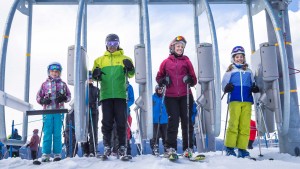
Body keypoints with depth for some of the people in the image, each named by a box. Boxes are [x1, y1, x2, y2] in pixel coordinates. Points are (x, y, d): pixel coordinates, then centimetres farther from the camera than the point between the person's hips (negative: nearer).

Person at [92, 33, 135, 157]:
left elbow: (131, 75, 0)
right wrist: (96, 74, -11)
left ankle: (122, 146, 9)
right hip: (106, 95, 1)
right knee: (107, 122, 3)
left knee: (121, 122, 1)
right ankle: (107, 146, 11)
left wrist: (130, 68, -21)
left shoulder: (125, 59, 10)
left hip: (120, 95, -1)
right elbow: (95, 76, 12)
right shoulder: (100, 60, 15)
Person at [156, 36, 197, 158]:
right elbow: (159, 77, 15)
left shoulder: (186, 61, 10)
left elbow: (194, 79, 12)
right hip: (171, 97, 0)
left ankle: (188, 148, 7)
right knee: (173, 121, -2)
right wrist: (163, 81, -6)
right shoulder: (166, 62, 9)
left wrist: (190, 80, -10)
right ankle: (171, 148, 4)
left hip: (185, 96, 1)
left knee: (187, 122, 2)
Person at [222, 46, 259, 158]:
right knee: (233, 124, -9)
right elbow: (224, 85, 9)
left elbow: (253, 84, 23)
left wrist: (255, 88, 0)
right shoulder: (230, 71, 12)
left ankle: (242, 148, 0)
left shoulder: (248, 72, 20)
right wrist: (227, 88, -14)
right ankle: (229, 148, -4)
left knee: (245, 125, -3)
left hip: (247, 101, 3)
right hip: (234, 100, -3)